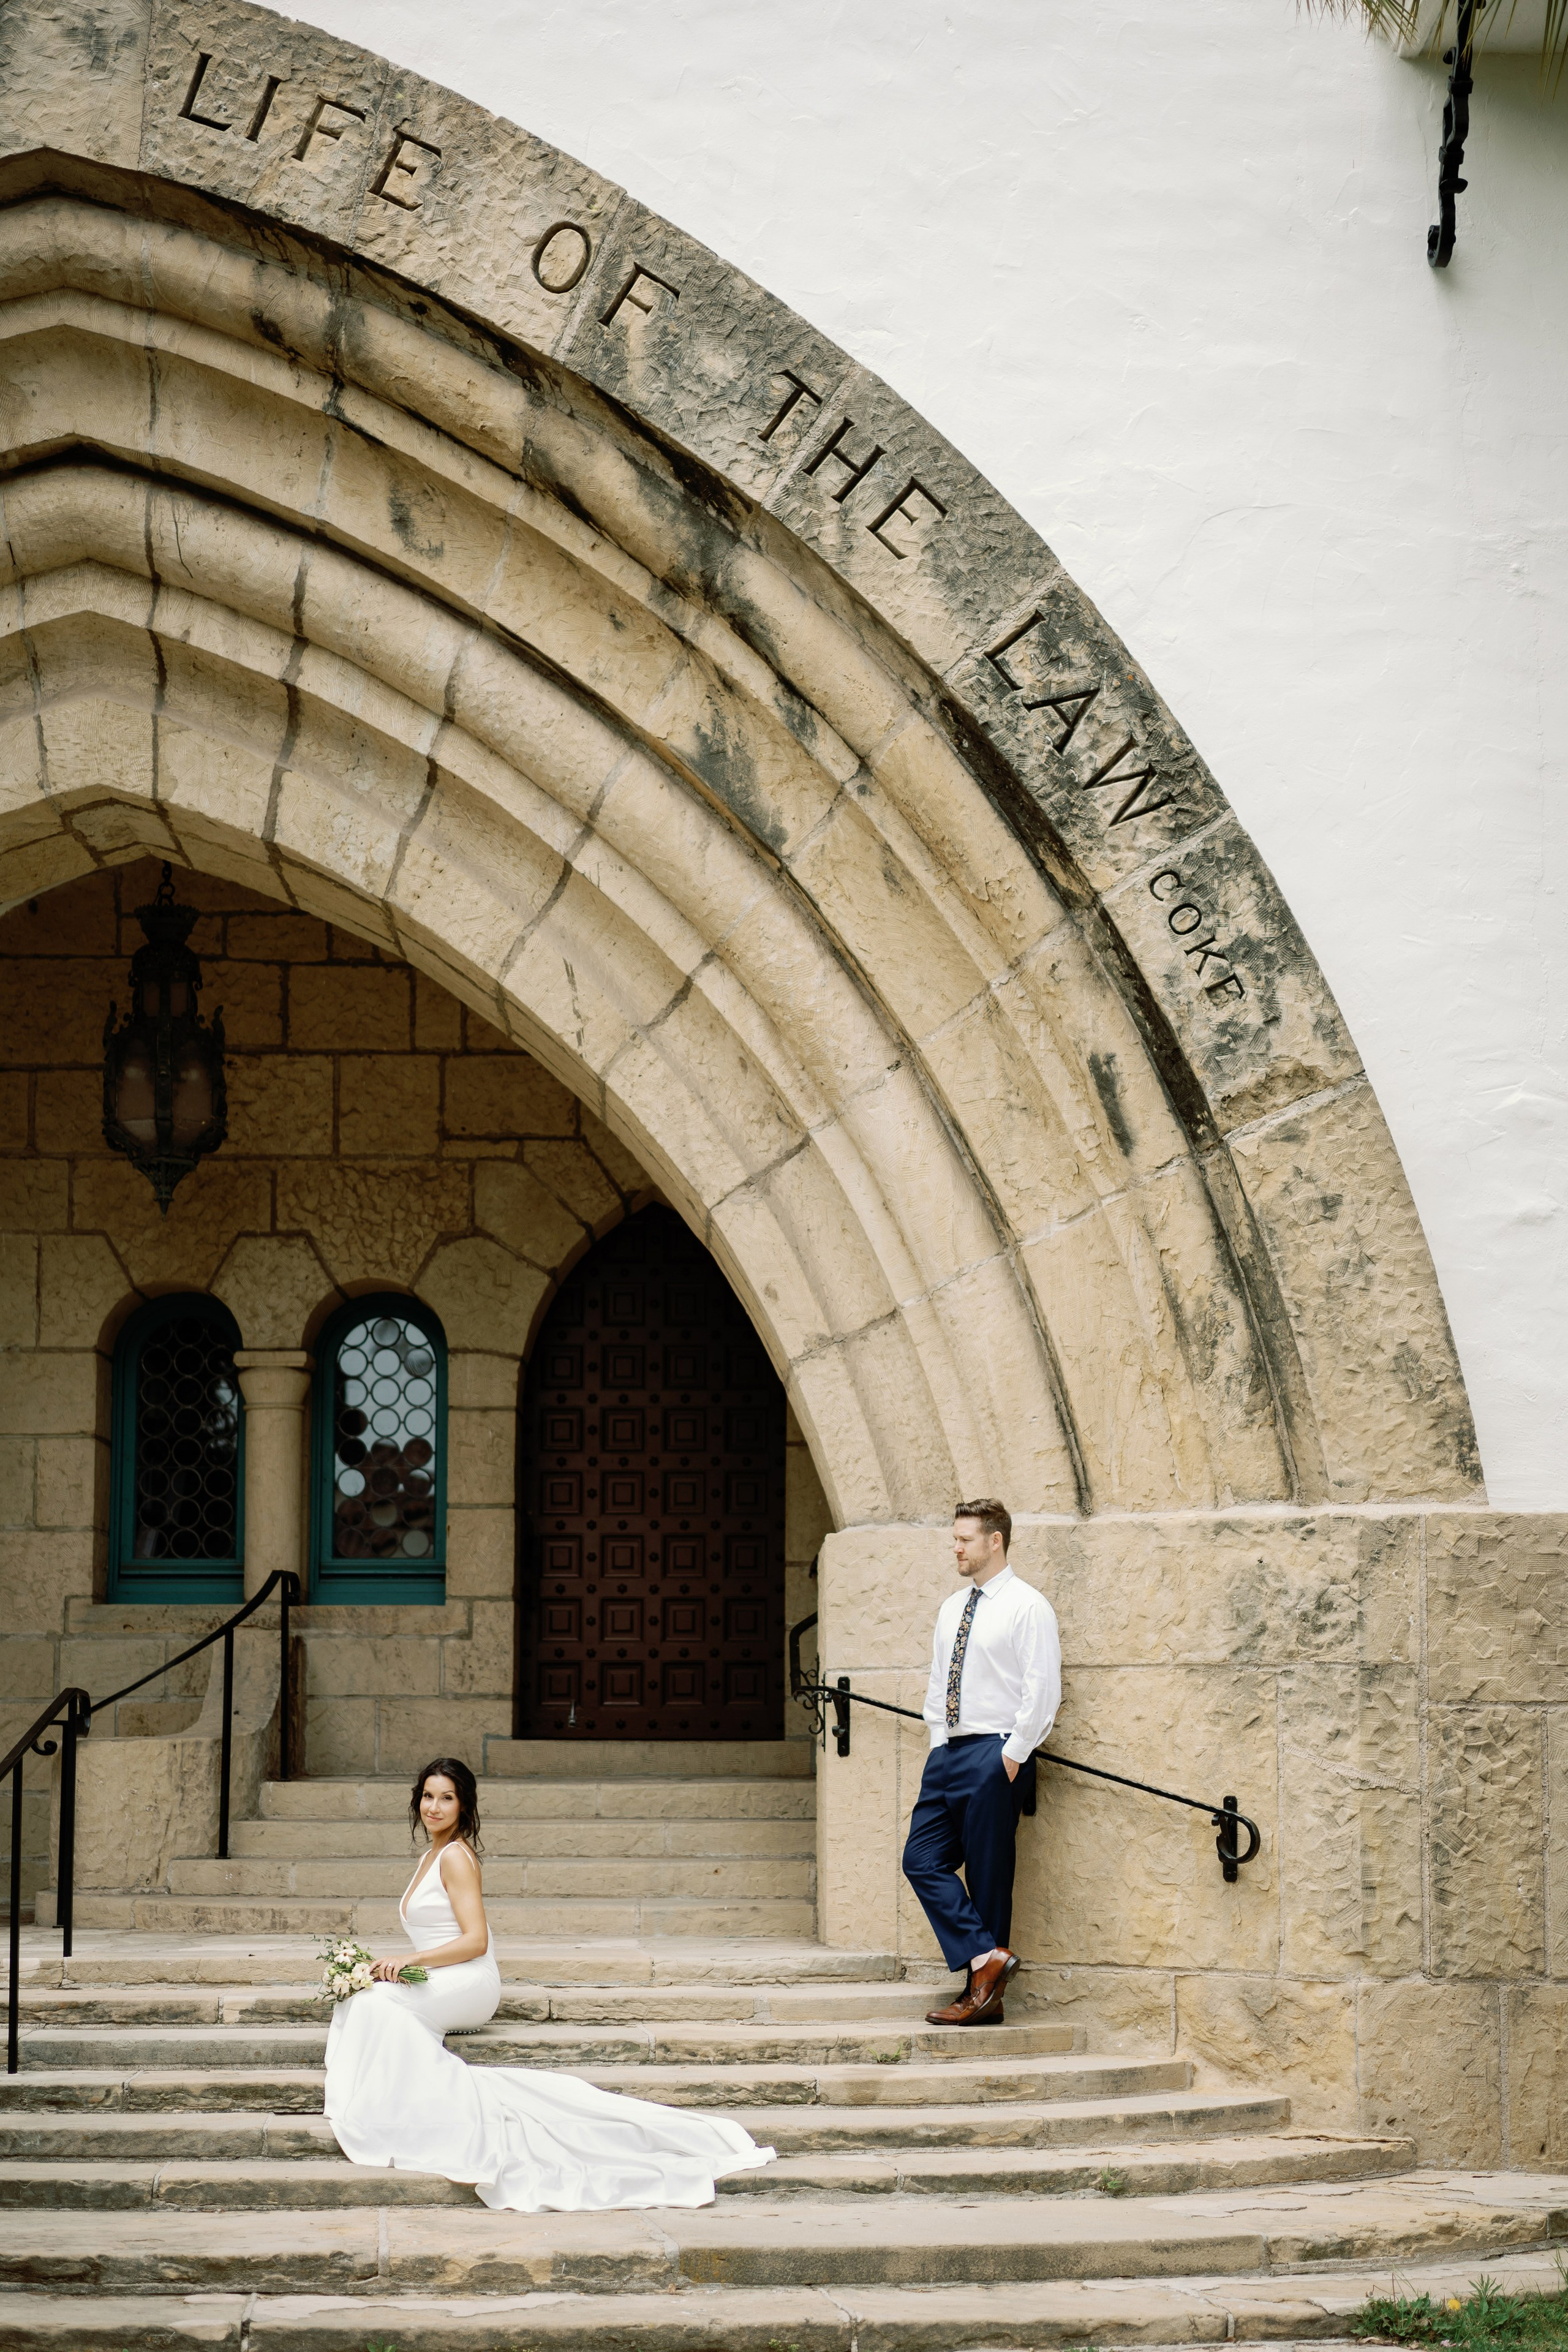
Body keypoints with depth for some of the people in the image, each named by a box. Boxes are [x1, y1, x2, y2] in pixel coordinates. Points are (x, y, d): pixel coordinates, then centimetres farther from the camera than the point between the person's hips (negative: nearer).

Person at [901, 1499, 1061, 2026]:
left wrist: (1012, 1755, -15)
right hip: (947, 1754, 8)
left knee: (989, 1875, -4)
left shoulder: (1027, 1607, -8)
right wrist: (940, 1741, 11)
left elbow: (1043, 1691, -13)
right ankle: (986, 1958, -4)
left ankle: (984, 1995, 0)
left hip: (994, 1756, -8)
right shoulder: (952, 1608, 16)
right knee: (923, 1860, -2)